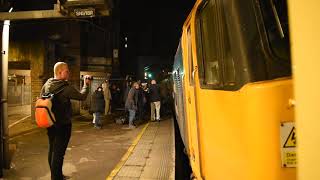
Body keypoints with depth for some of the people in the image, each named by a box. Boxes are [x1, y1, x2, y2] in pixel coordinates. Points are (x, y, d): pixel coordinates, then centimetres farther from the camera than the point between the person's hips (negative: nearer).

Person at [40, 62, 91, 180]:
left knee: (52, 150, 18)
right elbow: (82, 96, -13)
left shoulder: (47, 84, 3)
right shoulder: (66, 87, -20)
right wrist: (86, 84, 2)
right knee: (59, 152, 1)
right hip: (63, 124, -8)